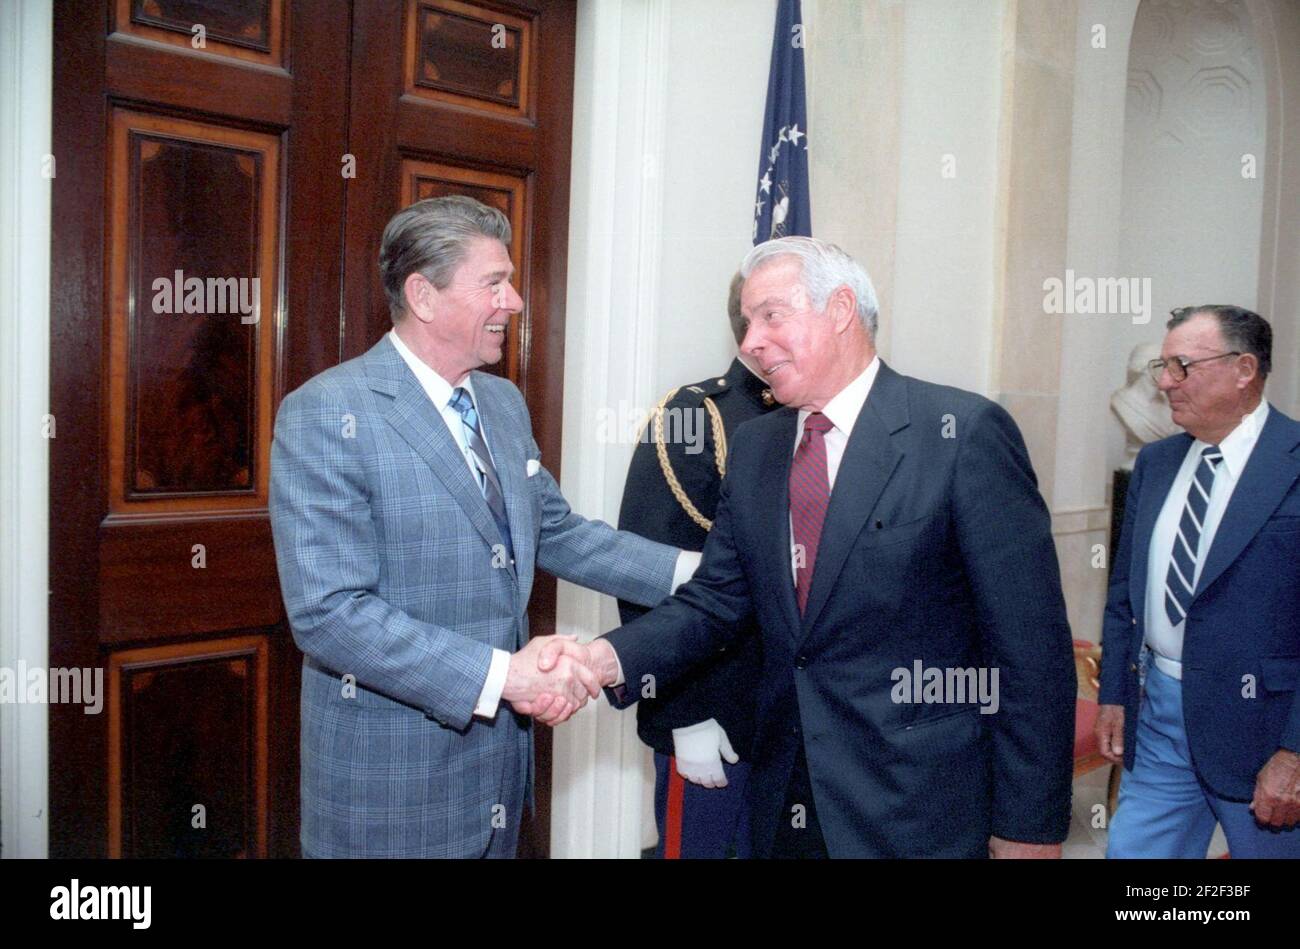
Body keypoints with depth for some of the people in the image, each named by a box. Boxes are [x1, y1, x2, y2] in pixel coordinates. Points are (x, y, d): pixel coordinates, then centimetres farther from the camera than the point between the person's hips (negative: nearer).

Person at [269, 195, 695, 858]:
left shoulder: (504, 403, 8)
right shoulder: (324, 416, -16)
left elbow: (555, 534, 14)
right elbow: (327, 612, -23)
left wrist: (695, 571, 4)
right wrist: (501, 674, -25)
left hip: (501, 749, 7)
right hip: (388, 781, -6)